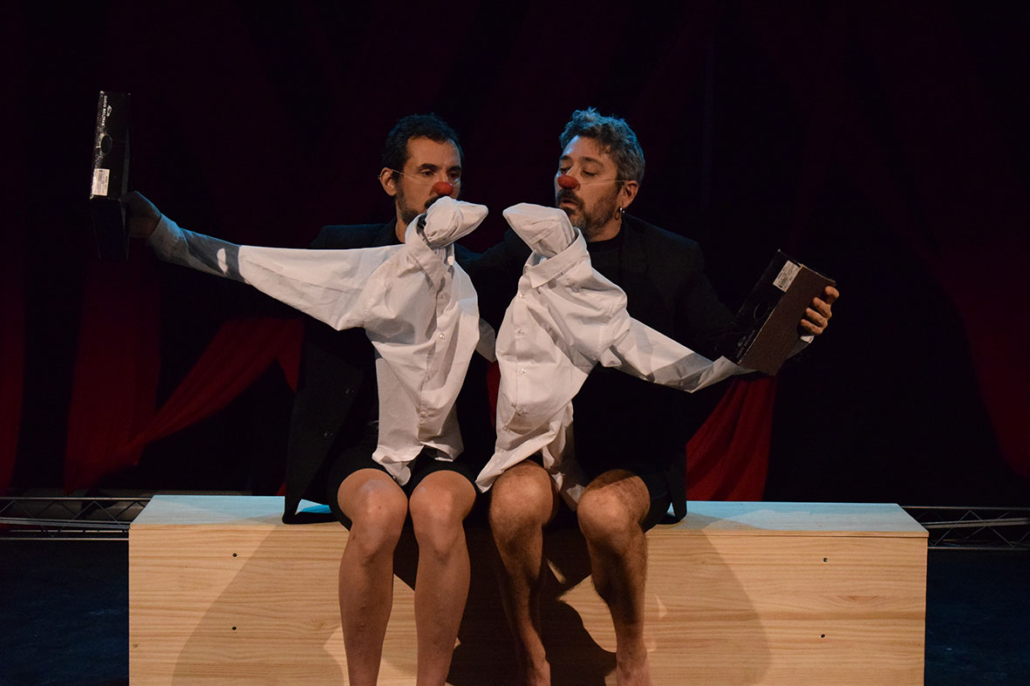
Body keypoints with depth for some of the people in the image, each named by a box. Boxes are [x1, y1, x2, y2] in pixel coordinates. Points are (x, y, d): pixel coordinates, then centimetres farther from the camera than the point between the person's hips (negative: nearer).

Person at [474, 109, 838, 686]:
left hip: (633, 456, -1)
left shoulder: (674, 259, 5)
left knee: (606, 509, -35)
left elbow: (728, 355, 5)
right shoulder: (524, 253, 7)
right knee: (516, 500, -33)